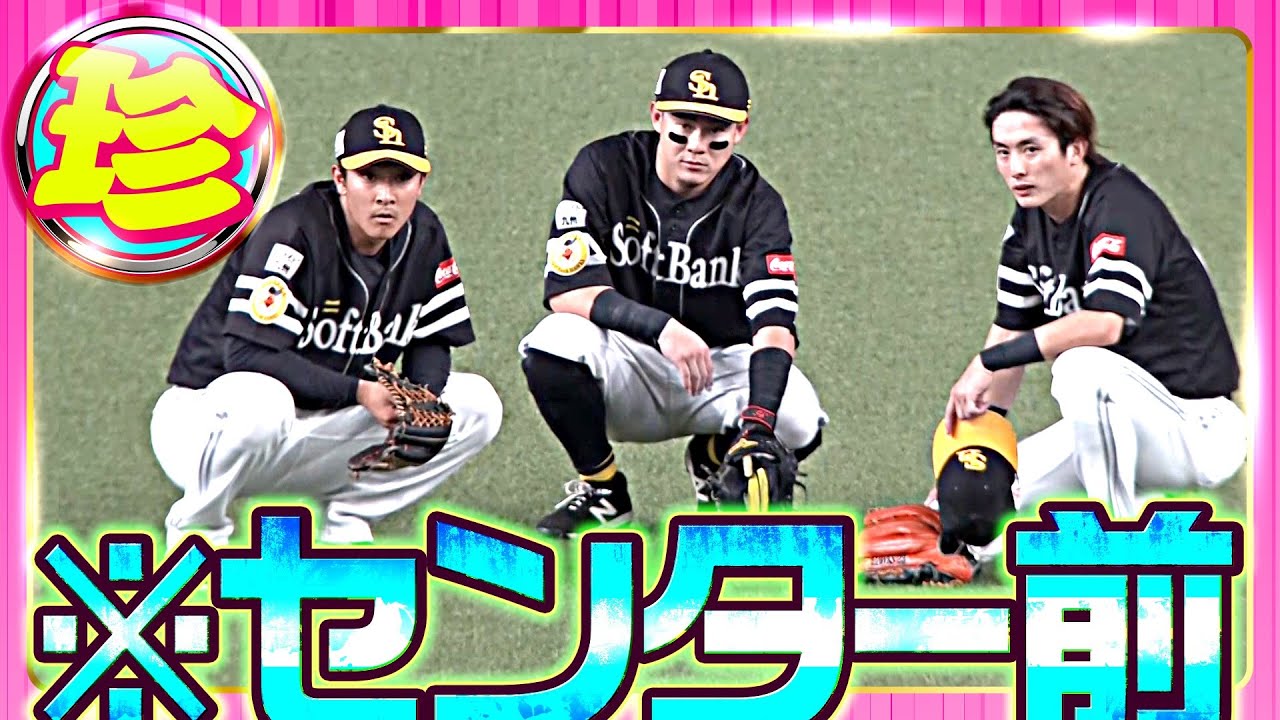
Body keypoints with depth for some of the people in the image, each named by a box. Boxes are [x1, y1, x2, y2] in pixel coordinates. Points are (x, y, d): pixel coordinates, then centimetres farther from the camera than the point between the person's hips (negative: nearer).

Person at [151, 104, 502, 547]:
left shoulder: (424, 239, -2)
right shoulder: (293, 231, -22)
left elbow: (432, 341, 6)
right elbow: (247, 353, -28)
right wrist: (360, 392, -31)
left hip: (319, 429, 6)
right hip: (207, 415, -6)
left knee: (478, 404, -3)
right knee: (260, 402, -43)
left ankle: (346, 521, 4)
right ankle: (195, 526, -13)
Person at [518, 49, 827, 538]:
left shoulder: (756, 204, -11)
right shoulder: (604, 169, -11)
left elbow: (775, 324, -24)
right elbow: (565, 288, -21)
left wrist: (757, 425, -42)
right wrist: (660, 327, -36)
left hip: (723, 368, 1)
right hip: (627, 368, 0)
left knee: (798, 423, -30)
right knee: (555, 343, -33)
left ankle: (713, 461, 9)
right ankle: (601, 489, -5)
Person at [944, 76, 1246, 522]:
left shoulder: (1121, 205, -21)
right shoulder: (1030, 221, 5)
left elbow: (1106, 323, -37)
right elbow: (1011, 331, 9)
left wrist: (987, 362, -30)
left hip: (1198, 428, -8)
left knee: (1082, 366, -38)